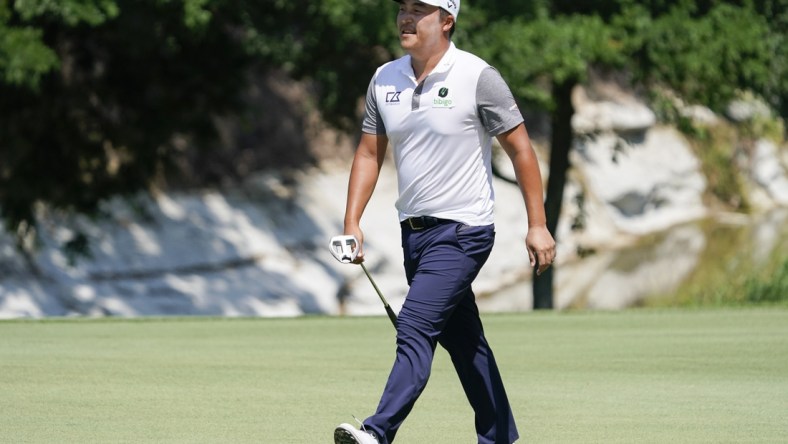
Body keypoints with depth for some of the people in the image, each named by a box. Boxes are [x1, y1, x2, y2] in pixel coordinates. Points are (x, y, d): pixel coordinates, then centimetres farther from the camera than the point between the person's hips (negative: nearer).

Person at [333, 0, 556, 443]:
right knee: (462, 339, 13)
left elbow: (520, 147, -9)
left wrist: (538, 224, -11)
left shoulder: (477, 76, -12)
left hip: (463, 231, -7)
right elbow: (369, 153, 11)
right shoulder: (385, 79, 6)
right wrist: (352, 222, 1)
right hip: (414, 231, 7)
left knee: (415, 326, -18)